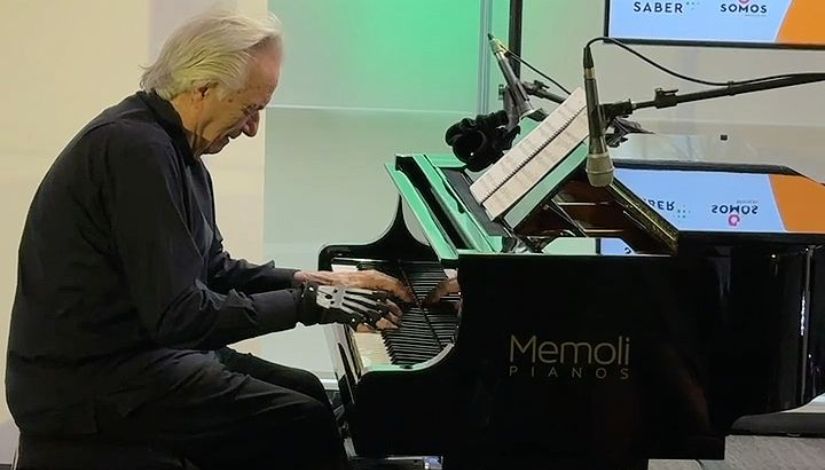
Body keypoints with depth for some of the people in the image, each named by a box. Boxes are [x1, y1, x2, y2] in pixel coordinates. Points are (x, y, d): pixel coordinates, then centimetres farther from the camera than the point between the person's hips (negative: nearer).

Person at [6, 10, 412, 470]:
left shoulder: (167, 143, 10)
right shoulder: (136, 148, -23)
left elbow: (213, 271, 18)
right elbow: (179, 316, -25)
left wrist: (312, 282, 5)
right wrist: (306, 303, -16)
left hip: (122, 353, 11)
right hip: (88, 385, -11)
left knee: (307, 391, 16)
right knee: (307, 425, -16)